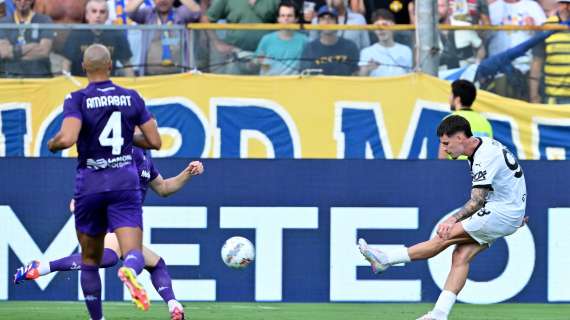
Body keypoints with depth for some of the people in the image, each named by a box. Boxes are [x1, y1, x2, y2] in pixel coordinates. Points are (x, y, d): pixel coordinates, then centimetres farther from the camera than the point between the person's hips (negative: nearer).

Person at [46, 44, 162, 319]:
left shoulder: (77, 99, -6)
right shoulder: (132, 98, 3)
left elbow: (67, 139, -22)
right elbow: (155, 142, 5)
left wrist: (52, 144, 1)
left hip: (90, 184, -1)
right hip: (125, 182, 1)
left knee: (90, 260, 15)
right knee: (134, 253, -10)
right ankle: (129, 270, -45)